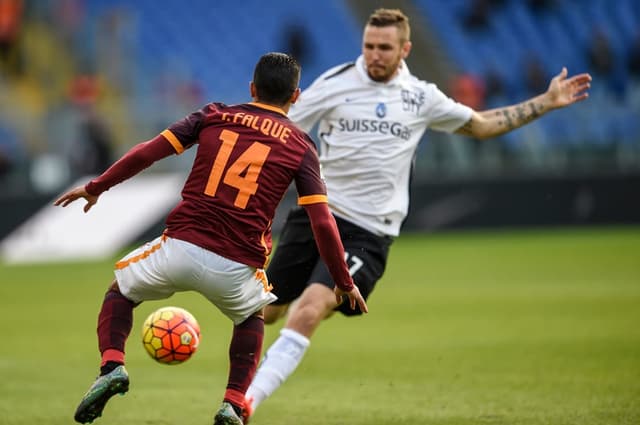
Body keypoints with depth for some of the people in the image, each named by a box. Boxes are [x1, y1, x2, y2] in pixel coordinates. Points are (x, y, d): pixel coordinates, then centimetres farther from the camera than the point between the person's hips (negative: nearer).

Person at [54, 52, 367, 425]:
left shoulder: (214, 116, 10)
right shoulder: (301, 147, 7)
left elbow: (146, 153, 5)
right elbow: (323, 223, 1)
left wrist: (96, 188, 18)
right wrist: (344, 282, 12)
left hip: (180, 248, 0)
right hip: (237, 268, 0)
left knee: (121, 291, 28)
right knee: (252, 316, 34)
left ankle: (112, 365, 1)